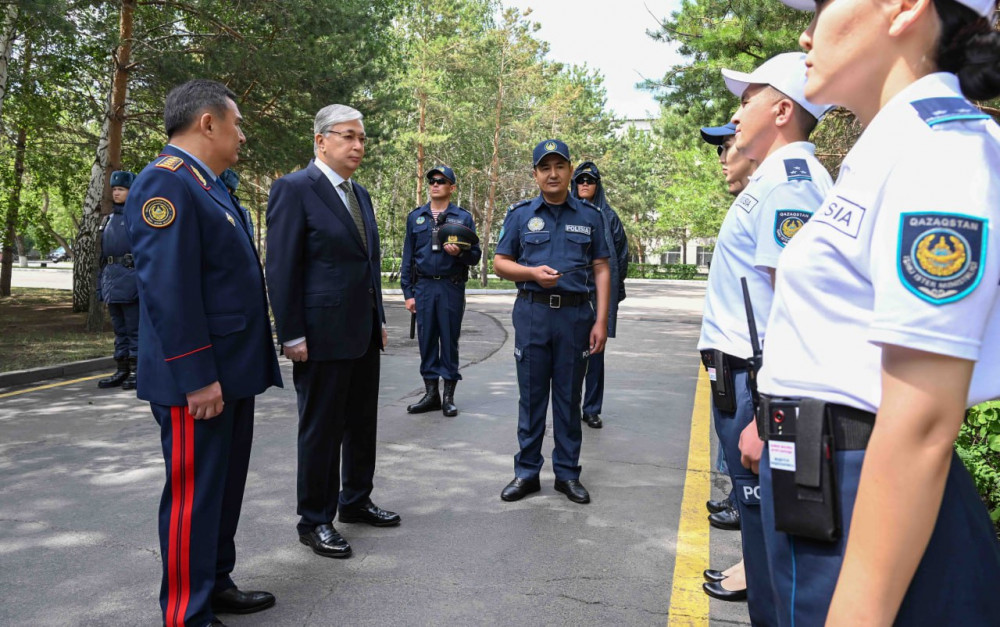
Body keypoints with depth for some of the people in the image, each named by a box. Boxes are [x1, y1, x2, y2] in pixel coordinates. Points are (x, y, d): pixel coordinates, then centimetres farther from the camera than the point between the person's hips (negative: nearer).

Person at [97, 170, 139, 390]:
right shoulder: (109, 219, 17)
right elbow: (104, 253, 19)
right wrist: (102, 281, 15)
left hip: (130, 278, -7)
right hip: (111, 279, 7)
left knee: (134, 328, -2)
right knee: (119, 329, 11)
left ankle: (137, 371, 4)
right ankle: (122, 370, 17)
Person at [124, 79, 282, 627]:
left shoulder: (209, 186, 16)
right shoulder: (165, 182, -16)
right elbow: (167, 289, -23)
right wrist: (196, 377, -23)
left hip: (231, 373, 10)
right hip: (198, 379, -10)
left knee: (225, 486, 19)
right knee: (194, 493, 1)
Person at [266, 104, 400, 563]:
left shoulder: (360, 194, 14)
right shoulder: (294, 188, -10)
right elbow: (281, 268, -14)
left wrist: (379, 319, 17)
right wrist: (292, 335, -17)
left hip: (364, 333, 8)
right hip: (322, 334, -8)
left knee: (362, 423, 16)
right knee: (321, 429, 3)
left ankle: (356, 501, 33)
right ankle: (314, 520, 18)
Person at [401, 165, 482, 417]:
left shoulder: (463, 217, 4)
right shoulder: (415, 216, 11)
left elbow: (475, 255, 4)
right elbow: (408, 256, 10)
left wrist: (459, 252, -18)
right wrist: (408, 292, 4)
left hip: (452, 288, -2)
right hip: (423, 287, 2)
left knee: (449, 340, 2)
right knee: (427, 340, 5)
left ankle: (449, 396, 10)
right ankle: (430, 394, 15)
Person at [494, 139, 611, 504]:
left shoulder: (589, 216, 8)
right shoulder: (520, 215, 6)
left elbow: (601, 269, 5)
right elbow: (500, 263, 6)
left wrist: (601, 321, -3)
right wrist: (533, 273, -13)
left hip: (576, 314, 0)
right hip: (533, 313, 0)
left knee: (569, 396, 8)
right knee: (531, 395, 6)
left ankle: (568, 473, 19)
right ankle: (527, 472, 17)